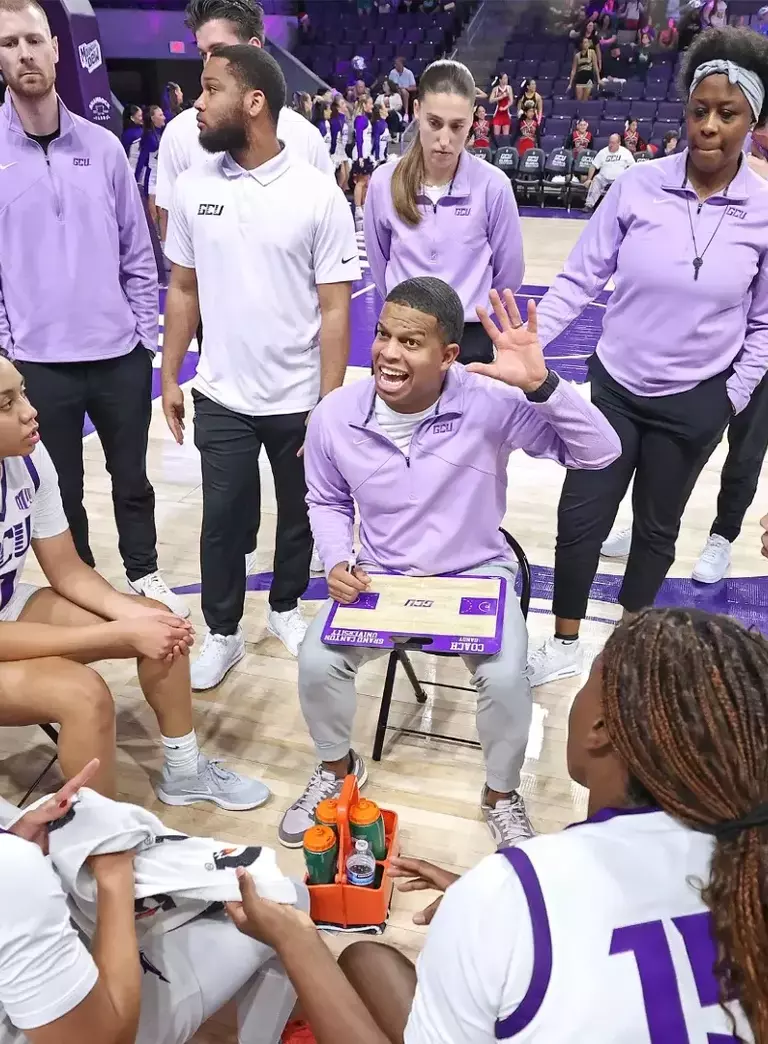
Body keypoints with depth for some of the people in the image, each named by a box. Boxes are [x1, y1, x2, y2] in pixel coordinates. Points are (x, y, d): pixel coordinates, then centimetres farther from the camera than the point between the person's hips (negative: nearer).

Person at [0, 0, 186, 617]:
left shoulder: (102, 146, 2)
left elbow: (137, 250, 6)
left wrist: (146, 335, 4)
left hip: (119, 356, 2)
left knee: (132, 480, 16)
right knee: (63, 494, 13)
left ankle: (144, 577, 36)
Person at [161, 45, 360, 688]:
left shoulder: (318, 195, -10)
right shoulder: (193, 188, 0)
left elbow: (335, 308, -9)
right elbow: (183, 290, 8)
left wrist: (329, 405, -12)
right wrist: (170, 377, 6)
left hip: (298, 400, -1)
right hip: (220, 399, 2)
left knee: (299, 513, 15)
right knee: (222, 520, 9)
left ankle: (286, 607, 40)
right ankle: (223, 633, 29)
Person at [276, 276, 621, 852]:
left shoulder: (490, 403, -21)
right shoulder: (335, 414, -12)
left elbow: (599, 452, -24)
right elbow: (327, 503, 7)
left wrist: (541, 384, -38)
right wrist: (338, 562, -11)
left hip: (476, 576, -2)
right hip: (378, 578, 2)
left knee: (505, 678, -25)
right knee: (317, 663, -18)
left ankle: (501, 793, 10)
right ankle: (337, 766, 18)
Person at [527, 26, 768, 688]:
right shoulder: (638, 186, -9)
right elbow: (581, 278, -6)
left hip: (694, 404, 1)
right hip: (616, 387, 0)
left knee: (656, 527, 16)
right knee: (579, 517, 2)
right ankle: (564, 645, 24)